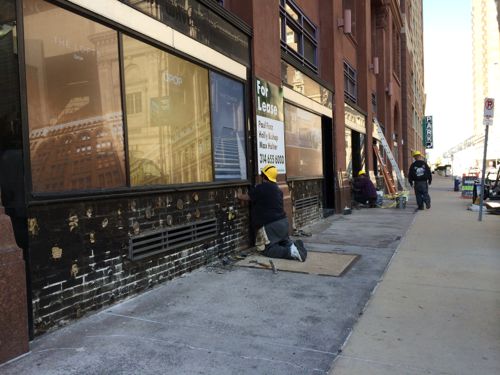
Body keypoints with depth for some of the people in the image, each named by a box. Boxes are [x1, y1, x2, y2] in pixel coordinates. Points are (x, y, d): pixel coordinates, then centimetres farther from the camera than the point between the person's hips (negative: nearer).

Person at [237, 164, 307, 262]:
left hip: (270, 225, -8)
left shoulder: (261, 188, -13)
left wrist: (239, 195, 19)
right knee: (284, 242, 26)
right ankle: (294, 246, -6)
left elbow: (247, 197, -2)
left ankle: (290, 251, -24)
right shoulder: (278, 189, 14)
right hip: (283, 222, 8)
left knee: (268, 250, -4)